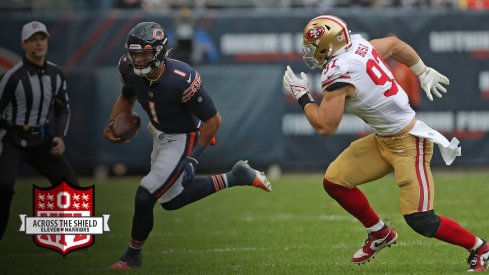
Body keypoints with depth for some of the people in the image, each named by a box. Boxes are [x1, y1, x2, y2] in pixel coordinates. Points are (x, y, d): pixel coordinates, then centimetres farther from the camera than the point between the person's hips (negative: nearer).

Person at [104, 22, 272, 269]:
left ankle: (133, 255, 13)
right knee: (171, 199, 23)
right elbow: (126, 98, 8)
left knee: (145, 196, -11)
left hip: (182, 139, -8)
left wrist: (193, 157, -23)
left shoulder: (182, 80, -37)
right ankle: (235, 177, 41)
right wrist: (113, 124, -9)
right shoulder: (128, 68, -18)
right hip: (159, 134, 8)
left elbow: (213, 120, -25)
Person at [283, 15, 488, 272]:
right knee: (335, 181, 5)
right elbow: (395, 44, 18)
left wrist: (302, 95, -5)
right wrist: (424, 73, 30)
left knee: (420, 221, -9)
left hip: (409, 143, -9)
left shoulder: (338, 75, -23)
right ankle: (380, 234, 22)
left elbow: (325, 127, -19)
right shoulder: (359, 46, 0)